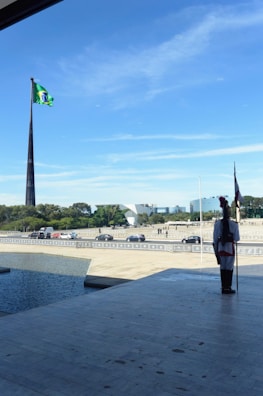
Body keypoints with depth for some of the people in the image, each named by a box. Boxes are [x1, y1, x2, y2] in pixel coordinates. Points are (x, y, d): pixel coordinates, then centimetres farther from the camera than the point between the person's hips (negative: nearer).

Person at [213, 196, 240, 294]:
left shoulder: (217, 223, -2)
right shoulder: (234, 224, -10)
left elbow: (215, 238, 1)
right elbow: (237, 238, -6)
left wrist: (216, 249, 10)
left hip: (220, 248, 3)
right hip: (230, 248, -3)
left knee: (223, 268, 12)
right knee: (229, 268, 6)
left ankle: (224, 287, 17)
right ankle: (228, 288, 8)